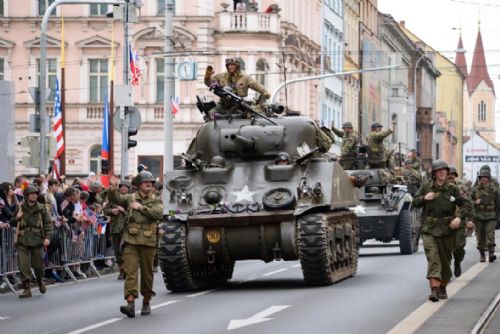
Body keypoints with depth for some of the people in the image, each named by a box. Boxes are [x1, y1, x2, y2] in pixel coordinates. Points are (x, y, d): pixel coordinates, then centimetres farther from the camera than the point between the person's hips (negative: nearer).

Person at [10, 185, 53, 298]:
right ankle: (27, 288, -3)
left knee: (38, 264, 8)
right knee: (23, 265, -8)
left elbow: (48, 223, 0)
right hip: (23, 241, 1)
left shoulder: (41, 208, 2)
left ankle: (40, 281, 37)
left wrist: (47, 237, -12)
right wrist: (16, 218, -8)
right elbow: (12, 223, 15)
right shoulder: (20, 208, 6)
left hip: (37, 240, 0)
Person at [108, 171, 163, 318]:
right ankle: (130, 304, -19)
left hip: (148, 241, 0)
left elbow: (158, 214, -9)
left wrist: (141, 207, -13)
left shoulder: (156, 201, 8)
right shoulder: (130, 198, 10)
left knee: (147, 273, 8)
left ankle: (146, 302, 23)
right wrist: (113, 188, -17)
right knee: (130, 272, -11)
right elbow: (115, 199, 1)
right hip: (131, 241, 0)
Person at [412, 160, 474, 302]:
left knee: (445, 259, 10)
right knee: (433, 258, -16)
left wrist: (460, 218, -18)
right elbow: (414, 202, 12)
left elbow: (466, 204, -2)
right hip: (429, 230, -1)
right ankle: (434, 289, -26)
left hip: (447, 230, 1)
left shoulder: (452, 189, 1)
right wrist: (424, 198, -8)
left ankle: (443, 287, 28)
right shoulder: (425, 187, 5)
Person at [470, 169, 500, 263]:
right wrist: (476, 202, -12)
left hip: (491, 216, -1)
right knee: (480, 236, 4)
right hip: (479, 216, 1)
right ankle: (482, 254, 14)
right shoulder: (475, 190, 5)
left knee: (490, 234, -14)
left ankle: (491, 253, -21)